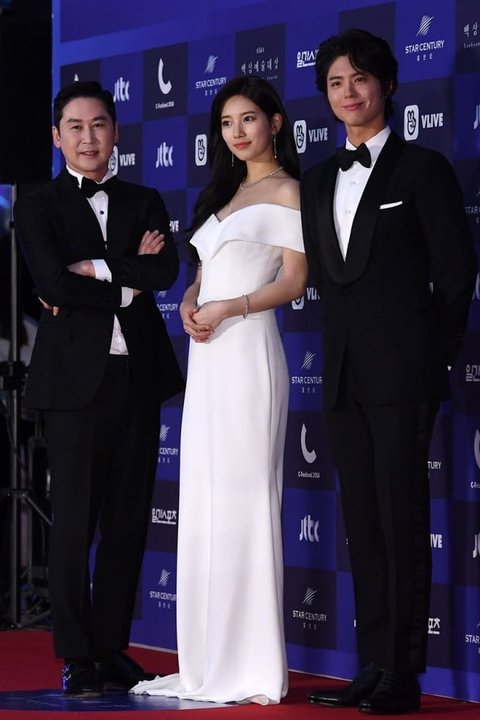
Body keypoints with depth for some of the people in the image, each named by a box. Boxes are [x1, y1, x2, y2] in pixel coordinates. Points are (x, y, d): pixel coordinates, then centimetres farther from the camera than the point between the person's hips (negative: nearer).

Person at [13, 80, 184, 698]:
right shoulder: (38, 207, 3)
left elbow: (166, 270, -4)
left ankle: (113, 648, 15)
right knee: (73, 520, -3)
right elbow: (54, 282, -12)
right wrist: (126, 285, -5)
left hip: (139, 375, 4)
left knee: (128, 521, 7)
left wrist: (94, 269, -10)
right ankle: (76, 658, 2)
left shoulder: (144, 203, 14)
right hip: (77, 376, -4)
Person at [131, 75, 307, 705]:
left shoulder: (285, 191, -1)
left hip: (248, 352, -8)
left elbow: (293, 280, -7)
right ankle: (210, 663, 8)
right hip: (208, 358, 8)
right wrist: (190, 304, 1)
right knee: (203, 504, 5)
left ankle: (255, 668, -7)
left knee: (245, 500, -9)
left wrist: (229, 308, -18)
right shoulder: (223, 193, 22)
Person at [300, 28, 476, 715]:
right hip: (345, 373, 6)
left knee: (402, 518, -6)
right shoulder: (318, 180, 15)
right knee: (362, 523, 7)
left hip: (401, 371, -6)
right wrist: (347, 342, 11)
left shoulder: (423, 168, -2)